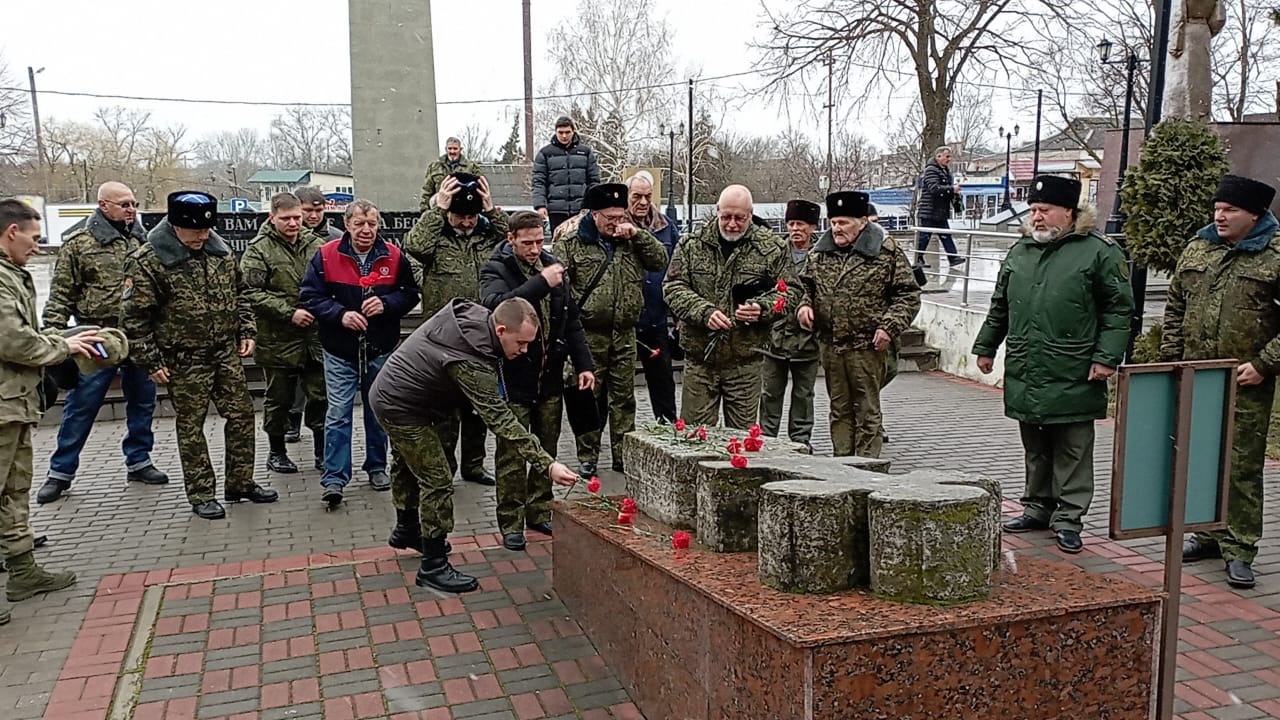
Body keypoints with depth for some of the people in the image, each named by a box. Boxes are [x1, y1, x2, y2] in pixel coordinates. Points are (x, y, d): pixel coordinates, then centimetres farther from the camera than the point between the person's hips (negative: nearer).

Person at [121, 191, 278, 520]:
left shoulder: (220, 250, 3)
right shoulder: (148, 260, -14)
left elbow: (240, 294, 17)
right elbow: (134, 317, -12)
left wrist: (247, 331, 8)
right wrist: (151, 361, -13)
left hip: (227, 353, 5)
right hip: (184, 360, -5)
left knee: (242, 414, 9)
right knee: (190, 425, 5)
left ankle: (240, 483, 23)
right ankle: (201, 495, 17)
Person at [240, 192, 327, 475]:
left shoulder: (314, 244, 6)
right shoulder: (258, 250, -6)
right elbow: (252, 293, -14)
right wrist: (289, 312, -18)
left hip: (316, 336, 3)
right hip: (279, 340, -3)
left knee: (320, 394, 9)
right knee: (279, 398, 9)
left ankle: (322, 450, 22)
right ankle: (277, 452, 25)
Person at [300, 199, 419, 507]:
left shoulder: (394, 256, -2)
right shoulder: (326, 255, -6)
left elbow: (410, 294, 3)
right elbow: (310, 296, -5)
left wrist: (386, 304, -16)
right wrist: (340, 314, -20)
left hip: (381, 350, 2)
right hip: (340, 351, -2)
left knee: (378, 412, 14)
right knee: (338, 415, -3)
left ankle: (377, 467, 30)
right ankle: (333, 478, 2)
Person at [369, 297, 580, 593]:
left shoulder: (472, 313, -10)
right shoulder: (473, 363, -35)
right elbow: (501, 420, -36)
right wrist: (547, 465, -38)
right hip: (403, 408, -10)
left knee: (408, 466, 28)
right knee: (437, 482, -5)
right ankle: (433, 567, 6)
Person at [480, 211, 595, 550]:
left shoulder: (552, 266, 8)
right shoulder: (496, 270, -8)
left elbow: (572, 320, 13)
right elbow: (495, 305, -30)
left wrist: (583, 363, 6)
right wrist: (540, 283, -33)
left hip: (550, 374, 5)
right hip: (514, 375, -5)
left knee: (547, 448, 13)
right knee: (512, 453, 2)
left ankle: (539, 512, 27)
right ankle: (511, 522, 12)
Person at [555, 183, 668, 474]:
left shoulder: (631, 240, 11)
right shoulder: (571, 242, -3)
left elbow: (660, 260, 7)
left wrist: (638, 234, -5)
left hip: (625, 333, 4)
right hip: (589, 334, -4)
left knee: (624, 396, 9)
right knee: (590, 396, 4)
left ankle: (624, 455, 19)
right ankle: (587, 457, 14)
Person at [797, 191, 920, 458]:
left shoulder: (886, 252, -6)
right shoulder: (820, 251, 8)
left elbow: (908, 294, -3)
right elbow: (805, 283, 22)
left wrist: (890, 327, -13)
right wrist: (804, 304, 2)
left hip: (867, 347, -5)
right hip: (830, 345, 5)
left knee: (867, 412, 3)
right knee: (839, 410, 15)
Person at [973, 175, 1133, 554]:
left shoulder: (1100, 251, -3)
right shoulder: (1020, 251, 14)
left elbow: (1118, 310, -4)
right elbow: (1000, 306, 22)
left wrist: (1107, 357, -11)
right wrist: (986, 346, 20)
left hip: (1073, 378, -5)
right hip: (1024, 375, 5)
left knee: (1072, 451, 4)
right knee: (1035, 449, 15)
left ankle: (1068, 518, 12)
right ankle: (1037, 507, 28)